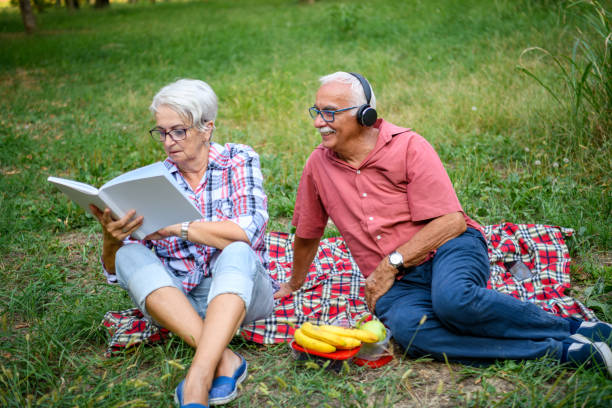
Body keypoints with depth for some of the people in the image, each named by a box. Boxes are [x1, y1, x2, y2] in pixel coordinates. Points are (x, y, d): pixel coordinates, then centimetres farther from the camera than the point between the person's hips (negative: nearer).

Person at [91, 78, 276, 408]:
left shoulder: (238, 160, 1)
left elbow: (248, 231, -18)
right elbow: (114, 270, 3)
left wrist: (176, 225, -24)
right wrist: (111, 237, -20)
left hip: (239, 293, -2)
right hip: (175, 302, 3)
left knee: (237, 253, -32)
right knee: (130, 254, -23)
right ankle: (223, 359, -33)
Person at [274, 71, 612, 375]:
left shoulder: (408, 147, -4)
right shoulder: (318, 165, 8)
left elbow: (451, 221, -9)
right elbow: (306, 233, 23)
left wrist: (391, 264, -13)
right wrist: (294, 284, 33)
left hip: (446, 249, -2)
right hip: (398, 284, 3)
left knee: (453, 300, -39)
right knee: (407, 329, -34)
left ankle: (572, 329, -18)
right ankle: (562, 351, -30)